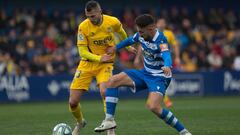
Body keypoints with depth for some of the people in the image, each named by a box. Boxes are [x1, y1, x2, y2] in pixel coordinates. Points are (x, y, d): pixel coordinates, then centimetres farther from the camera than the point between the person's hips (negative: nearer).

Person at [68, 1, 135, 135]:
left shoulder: (113, 22, -11)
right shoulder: (83, 27, -14)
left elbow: (121, 33, 13)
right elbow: (82, 52, -12)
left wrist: (127, 47, 30)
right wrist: (99, 58, -28)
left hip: (106, 63, -1)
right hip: (87, 63, 1)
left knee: (104, 91, -31)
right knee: (73, 102, -4)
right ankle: (80, 122, 29)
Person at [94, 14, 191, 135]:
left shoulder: (160, 40, -26)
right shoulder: (142, 35, -4)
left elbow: (166, 55, -46)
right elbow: (131, 40, 19)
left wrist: (167, 66, -68)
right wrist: (115, 48, 31)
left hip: (159, 77, -8)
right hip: (145, 73, 8)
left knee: (153, 106, -30)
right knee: (112, 81, -3)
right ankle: (109, 120, 1)